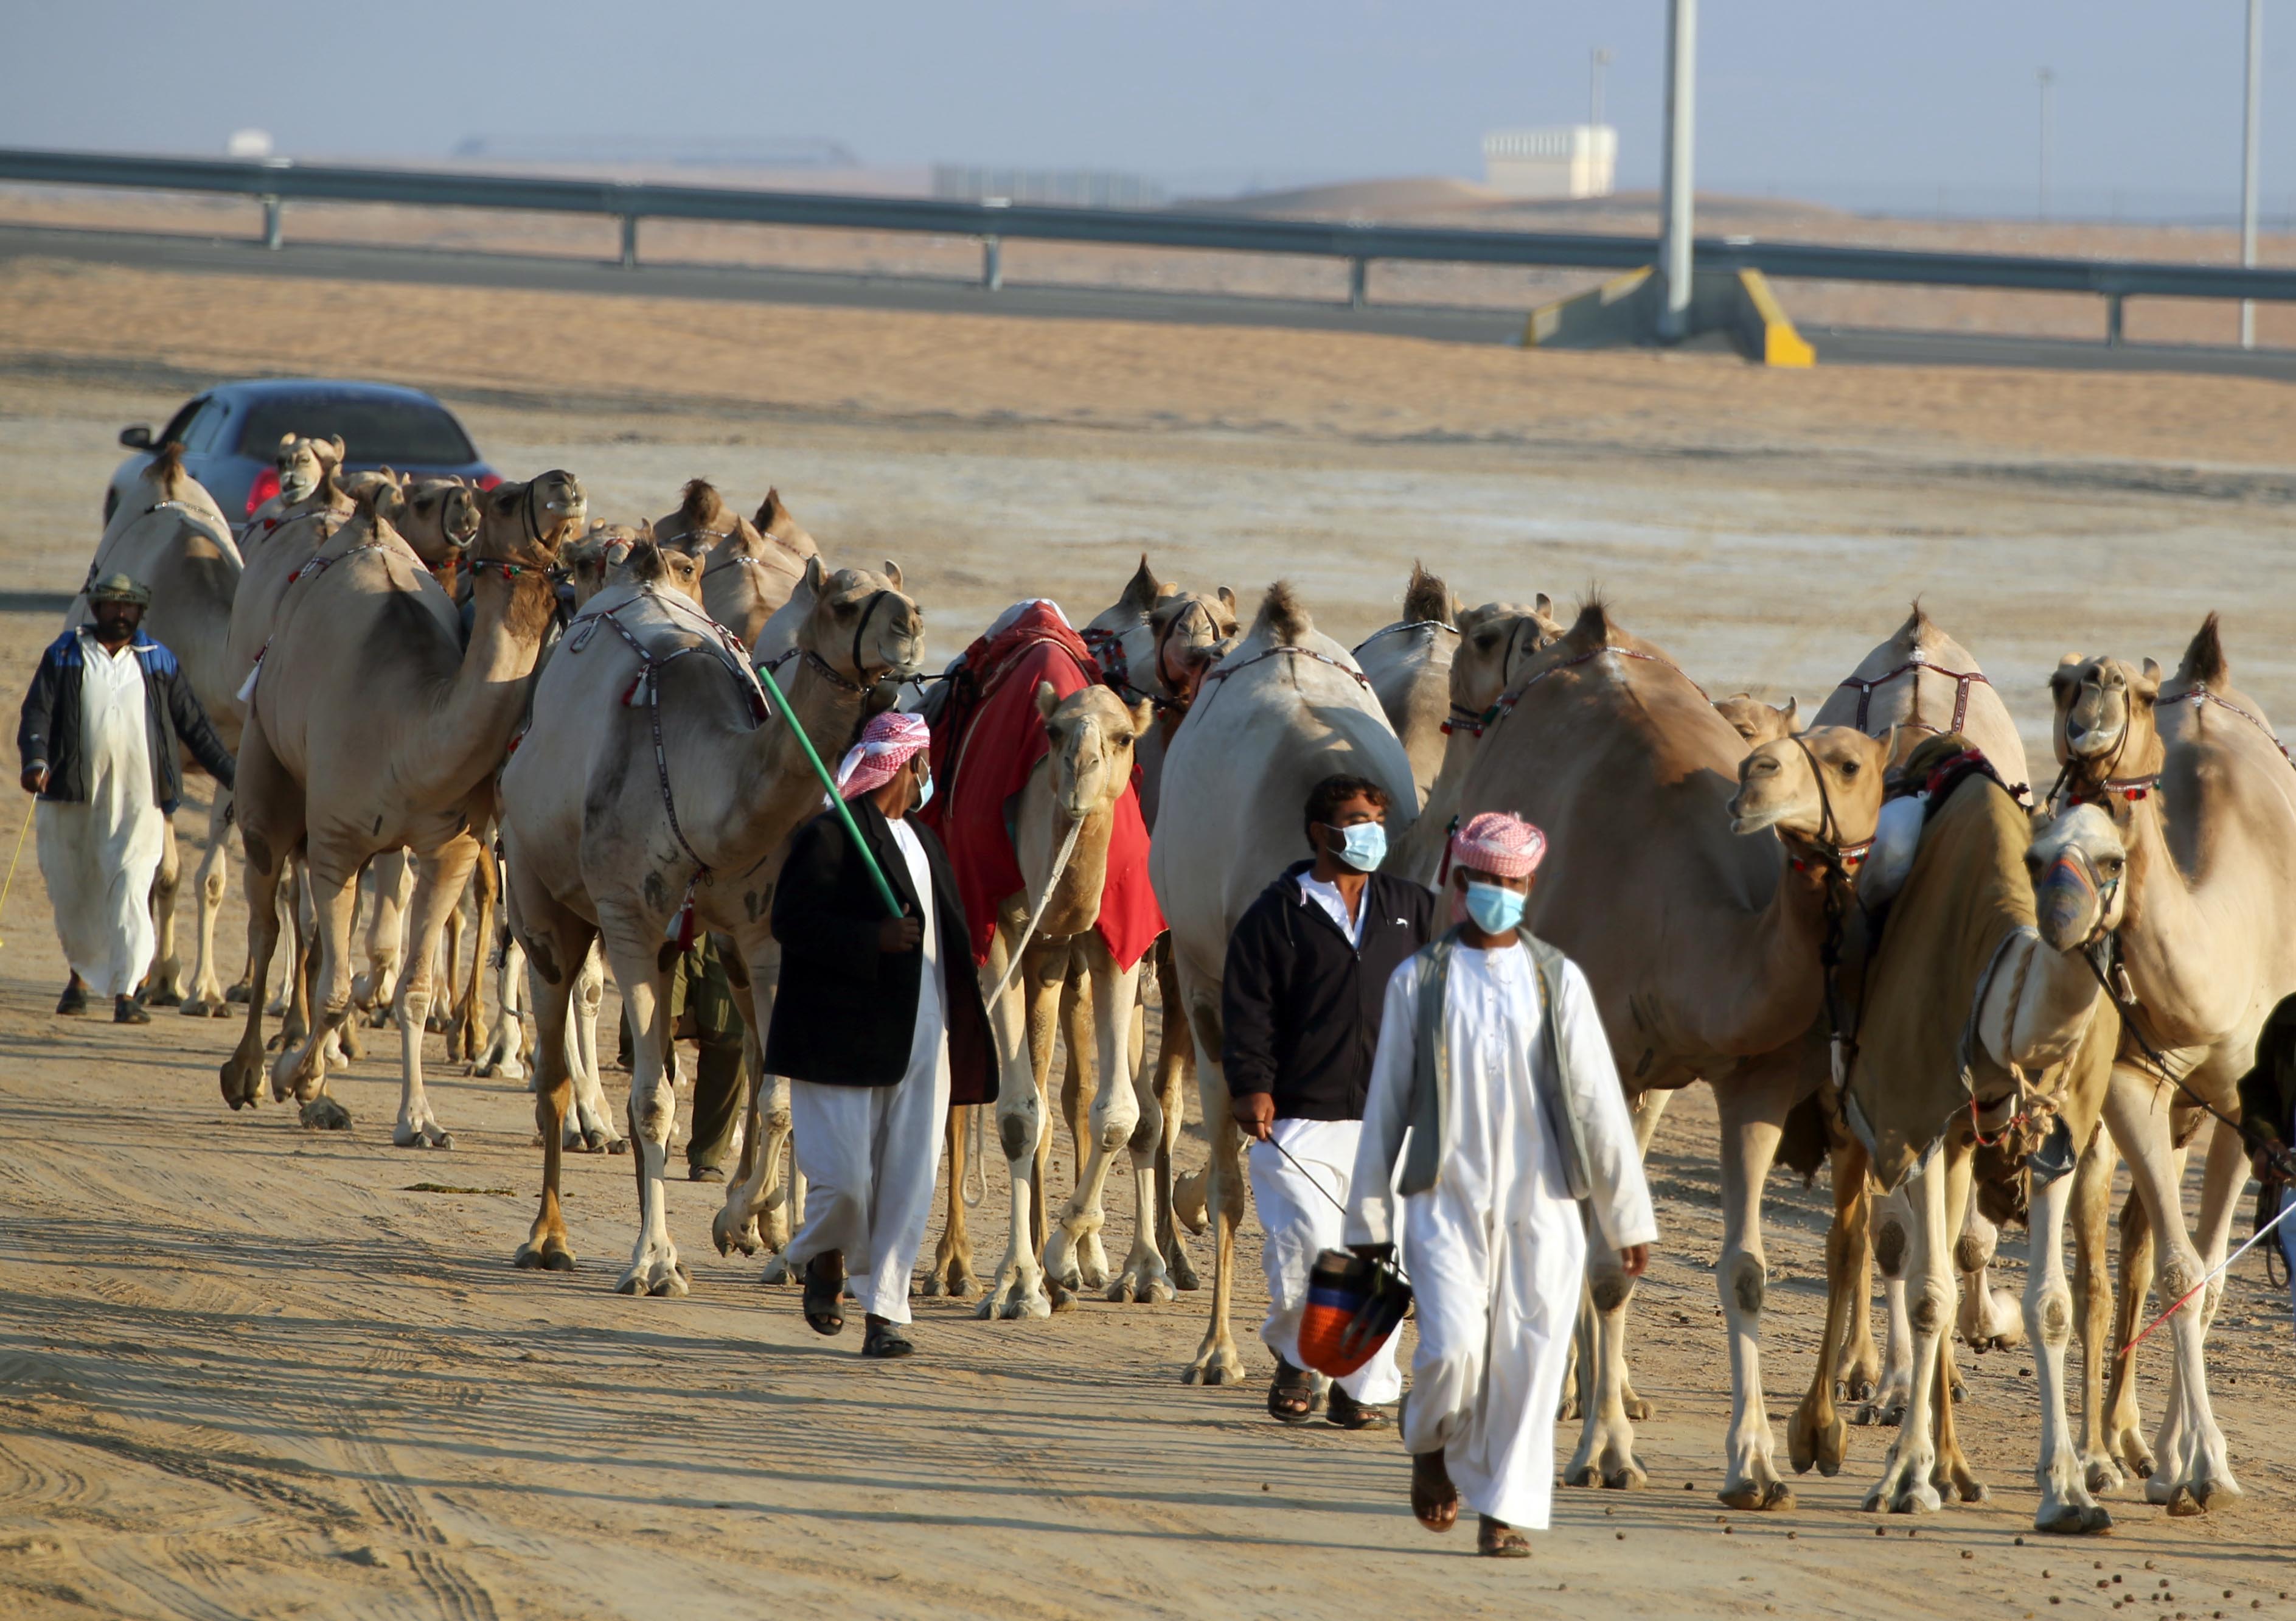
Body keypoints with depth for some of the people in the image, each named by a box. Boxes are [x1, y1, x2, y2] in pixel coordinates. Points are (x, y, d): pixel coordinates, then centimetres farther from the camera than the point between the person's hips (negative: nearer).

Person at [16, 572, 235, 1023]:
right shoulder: (64, 657, 8)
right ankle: (80, 975, 32)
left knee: (129, 889, -12)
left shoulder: (159, 663, 12)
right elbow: (37, 713, -1)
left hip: (137, 798, -1)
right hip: (71, 796, 1)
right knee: (70, 893, 10)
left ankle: (126, 992, -15)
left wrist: (232, 775, 11)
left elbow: (195, 726, 16)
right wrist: (35, 761, -19)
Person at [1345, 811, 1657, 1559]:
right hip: (1446, 1197, -1)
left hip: (1540, 1203, 1)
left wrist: (1629, 1216, 5)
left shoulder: (1556, 979, 7)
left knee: (1528, 1357, -3)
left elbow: (1597, 1100, 7)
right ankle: (1434, 1447, 18)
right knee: (1453, 1348, -13)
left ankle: (1507, 1511, 7)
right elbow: (1386, 1103, 7)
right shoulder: (1419, 981, 4)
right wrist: (1367, 1218, 7)